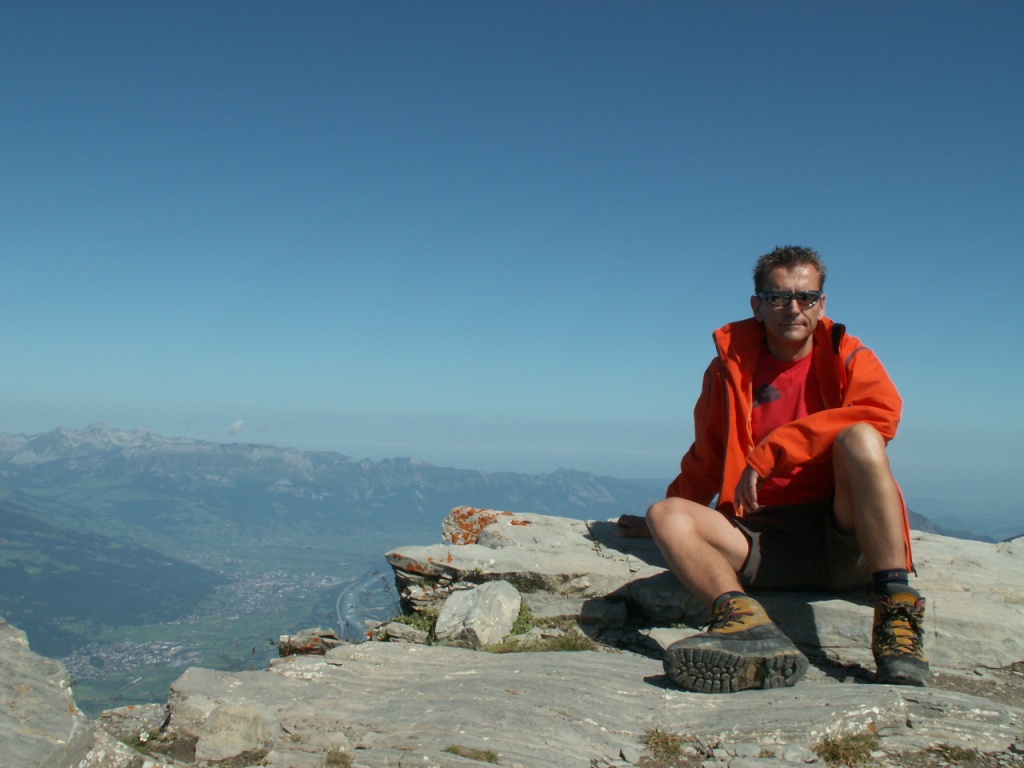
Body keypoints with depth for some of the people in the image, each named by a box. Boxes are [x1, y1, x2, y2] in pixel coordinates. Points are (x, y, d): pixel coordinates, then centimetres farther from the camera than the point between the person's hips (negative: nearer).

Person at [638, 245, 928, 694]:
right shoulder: (730, 366, 11)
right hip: (765, 541, 2)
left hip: (844, 538, -2)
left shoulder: (848, 357, 5)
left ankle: (897, 618, -29)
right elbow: (706, 461, 19)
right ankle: (750, 626, -45)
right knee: (666, 514, -19)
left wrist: (768, 454, -22)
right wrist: (675, 524, 13)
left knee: (860, 438, -27)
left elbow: (882, 411, -18)